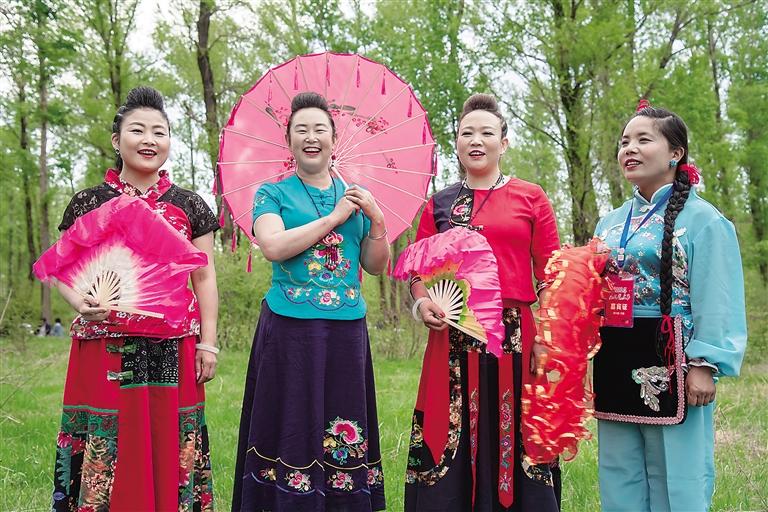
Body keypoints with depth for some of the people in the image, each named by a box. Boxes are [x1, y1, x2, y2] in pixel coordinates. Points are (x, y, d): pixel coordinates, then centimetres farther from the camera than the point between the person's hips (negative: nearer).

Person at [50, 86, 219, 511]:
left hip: (173, 349, 1)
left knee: (168, 446, 4)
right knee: (105, 451, 1)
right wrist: (80, 303, -15)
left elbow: (204, 277, 9)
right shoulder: (88, 203, 7)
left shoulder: (189, 205, 9)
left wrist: (207, 342, 3)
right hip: (105, 346, 0)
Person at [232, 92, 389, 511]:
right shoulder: (273, 193, 5)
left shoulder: (354, 197, 14)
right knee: (292, 429, 0)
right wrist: (334, 216, -10)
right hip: (289, 328, -3)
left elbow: (376, 266, 11)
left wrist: (376, 218, -5)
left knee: (343, 432, 7)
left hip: (346, 327, 3)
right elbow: (273, 246, -15)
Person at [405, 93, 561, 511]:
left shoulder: (530, 198, 6)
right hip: (452, 339, 2)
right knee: (449, 442, 4)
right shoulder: (439, 204, 13)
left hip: (514, 336, -1)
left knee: (511, 443, 2)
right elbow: (418, 270, 14)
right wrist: (422, 303, -7)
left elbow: (550, 275, 3)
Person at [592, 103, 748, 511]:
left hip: (668, 362, -6)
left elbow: (717, 303, -10)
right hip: (615, 365, 6)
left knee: (674, 479, 2)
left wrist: (703, 364, -17)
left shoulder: (702, 219, -5)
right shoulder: (610, 223, 14)